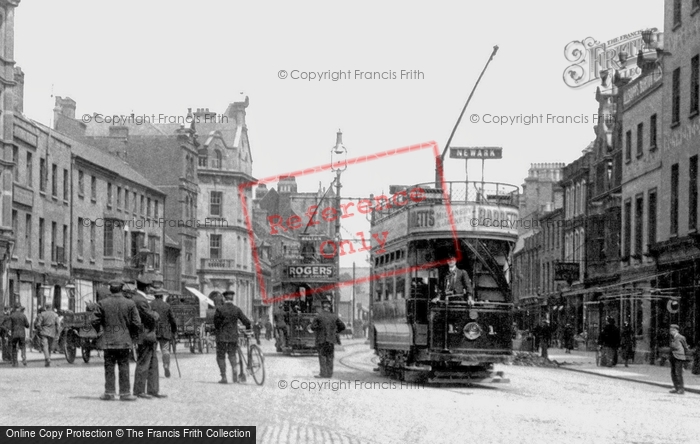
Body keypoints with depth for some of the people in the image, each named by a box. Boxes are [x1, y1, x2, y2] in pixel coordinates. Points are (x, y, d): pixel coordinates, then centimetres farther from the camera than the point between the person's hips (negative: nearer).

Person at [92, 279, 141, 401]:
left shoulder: (103, 303, -2)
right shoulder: (130, 303, -3)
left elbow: (95, 321, -2)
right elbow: (137, 323, -5)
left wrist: (99, 329, 19)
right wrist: (132, 332, 13)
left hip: (108, 341, 1)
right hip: (124, 341, 0)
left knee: (109, 367, 6)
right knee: (124, 367, 4)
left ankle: (109, 392, 6)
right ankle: (125, 393, 4)